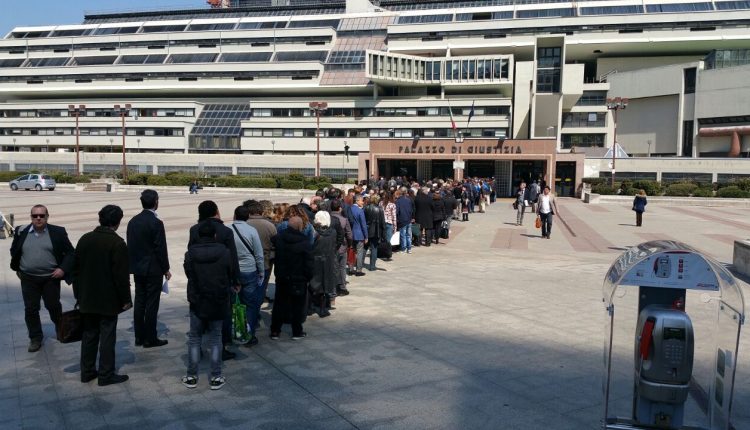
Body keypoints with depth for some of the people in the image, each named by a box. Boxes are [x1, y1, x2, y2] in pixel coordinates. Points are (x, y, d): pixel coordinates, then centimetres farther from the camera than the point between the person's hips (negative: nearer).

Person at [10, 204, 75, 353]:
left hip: (51, 278, -2)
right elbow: (14, 251, 16)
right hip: (28, 279, 2)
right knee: (30, 309, 6)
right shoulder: (21, 232, 0)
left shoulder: (58, 232, -6)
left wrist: (63, 269, -12)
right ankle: (35, 338, 21)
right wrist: (17, 268, 12)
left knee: (53, 306, 12)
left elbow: (70, 253, -2)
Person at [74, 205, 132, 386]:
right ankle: (106, 375, 8)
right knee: (107, 337, 3)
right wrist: (126, 299, -8)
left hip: (87, 299, 6)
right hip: (109, 300, -6)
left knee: (89, 335, 15)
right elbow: (121, 275, -17)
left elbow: (76, 269, 9)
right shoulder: (117, 243, -16)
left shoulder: (85, 239, 3)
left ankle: (87, 371, 23)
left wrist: (78, 294, 17)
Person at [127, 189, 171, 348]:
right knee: (151, 304, 0)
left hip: (137, 269, 7)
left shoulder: (133, 221, 5)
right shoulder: (156, 223, -16)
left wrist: (134, 264, 18)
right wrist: (166, 269, -5)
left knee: (139, 302, 12)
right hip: (153, 269, -7)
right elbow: (161, 248, -15)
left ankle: (139, 337, 19)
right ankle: (150, 339, 6)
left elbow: (130, 245, 10)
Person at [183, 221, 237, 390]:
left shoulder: (190, 254, -10)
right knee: (215, 339, 9)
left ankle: (191, 376, 18)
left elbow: (188, 274, 2)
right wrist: (230, 287, 20)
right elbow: (232, 275, -2)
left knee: (194, 338, 13)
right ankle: (216, 377, 11)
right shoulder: (225, 253, -11)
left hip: (197, 302, 0)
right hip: (219, 303, 0)